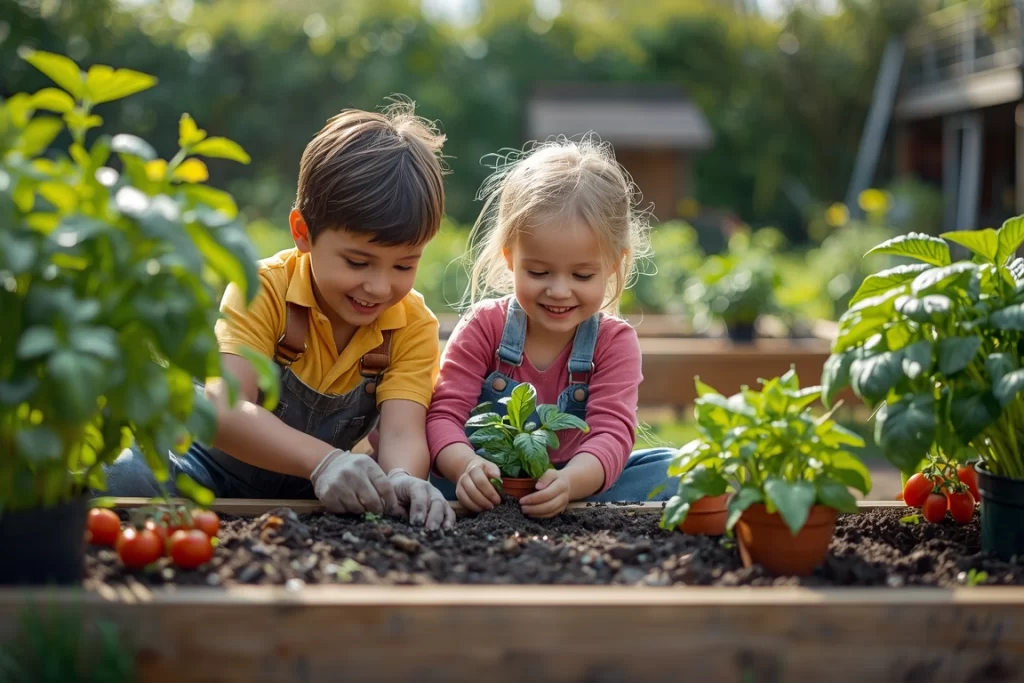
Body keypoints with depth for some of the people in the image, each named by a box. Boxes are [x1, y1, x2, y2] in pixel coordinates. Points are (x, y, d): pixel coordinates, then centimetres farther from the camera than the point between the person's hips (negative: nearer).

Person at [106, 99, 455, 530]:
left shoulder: (413, 326, -11)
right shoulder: (263, 290, -20)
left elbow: (403, 433, -24)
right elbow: (225, 410, -33)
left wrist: (402, 479, -50)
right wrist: (323, 459, -50)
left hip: (318, 494, 4)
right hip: (215, 473, -4)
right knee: (118, 476, -31)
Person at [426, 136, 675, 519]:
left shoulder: (615, 343, -7)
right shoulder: (484, 326, -7)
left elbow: (612, 433, -20)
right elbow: (445, 415, -15)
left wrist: (569, 482, -45)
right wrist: (466, 467, -40)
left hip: (578, 486, 1)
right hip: (489, 483, 0)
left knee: (669, 469, -22)